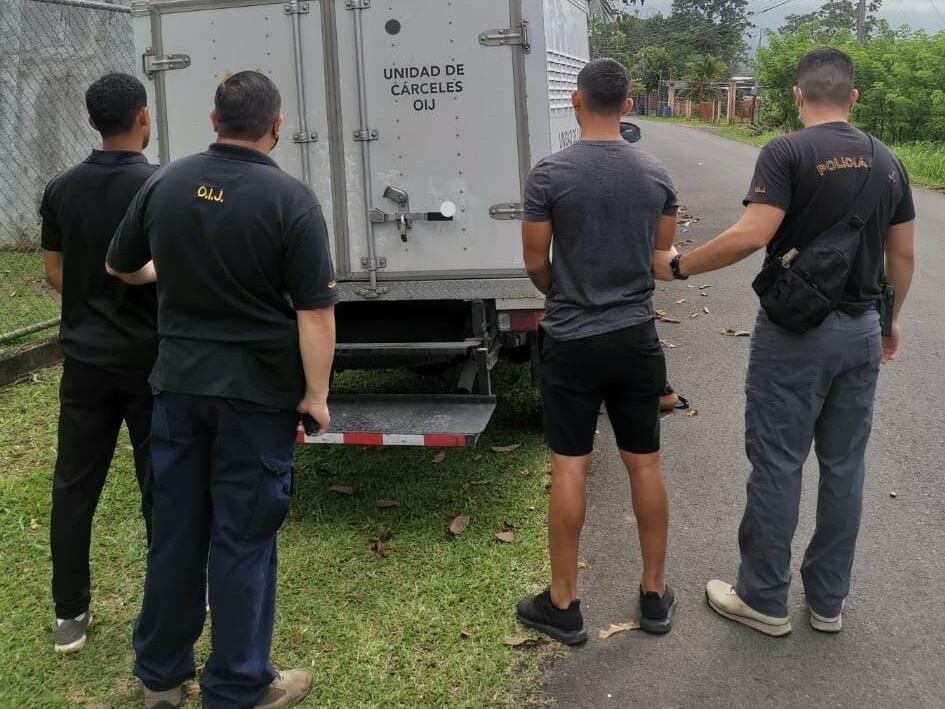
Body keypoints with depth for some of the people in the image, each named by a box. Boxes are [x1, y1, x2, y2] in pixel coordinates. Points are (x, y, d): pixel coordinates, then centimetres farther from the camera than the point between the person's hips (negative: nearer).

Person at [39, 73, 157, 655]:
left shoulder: (62, 189, 2)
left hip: (86, 357, 4)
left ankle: (70, 614, 18)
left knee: (74, 486, 10)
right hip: (151, 359, -4)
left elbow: (55, 272, 9)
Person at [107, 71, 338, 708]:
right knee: (242, 538, 4)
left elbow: (123, 266, 17)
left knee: (175, 528, 15)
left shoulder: (166, 184, 2)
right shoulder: (291, 199, -14)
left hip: (179, 383, 5)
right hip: (257, 392, -5)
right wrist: (316, 393, -7)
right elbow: (315, 313, -16)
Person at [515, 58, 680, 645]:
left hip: (572, 343, -3)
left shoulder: (550, 175, -11)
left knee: (570, 469, 4)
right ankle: (656, 595, 23)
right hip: (637, 338, 3)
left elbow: (536, 263, -5)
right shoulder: (657, 175, 0)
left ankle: (563, 605, 14)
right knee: (645, 465, 12)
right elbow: (664, 259, 8)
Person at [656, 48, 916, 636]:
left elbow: (751, 236, -22)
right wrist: (891, 319, 24)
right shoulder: (887, 162, 7)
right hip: (861, 331, 6)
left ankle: (765, 599, 16)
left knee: (778, 463, 4)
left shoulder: (787, 153, -12)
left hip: (797, 332, -5)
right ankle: (828, 600, 24)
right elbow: (903, 255, 11)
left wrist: (679, 266, -10)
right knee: (844, 465, 13)